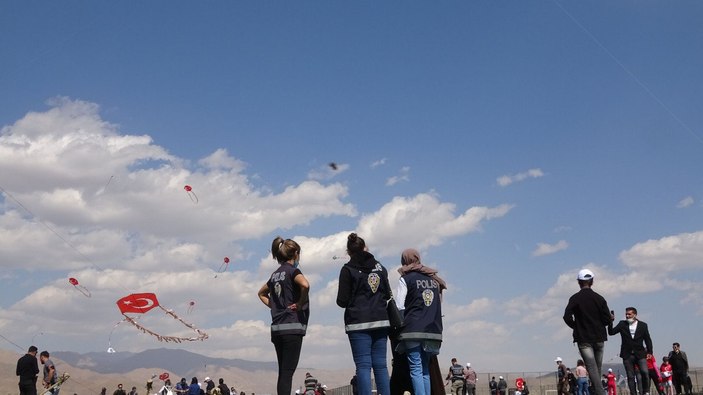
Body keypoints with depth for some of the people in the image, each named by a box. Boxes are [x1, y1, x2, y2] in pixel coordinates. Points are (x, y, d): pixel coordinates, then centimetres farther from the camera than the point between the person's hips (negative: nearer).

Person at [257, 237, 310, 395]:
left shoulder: (276, 274, 16)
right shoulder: (293, 271, -6)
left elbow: (262, 293, 32)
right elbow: (305, 285, -28)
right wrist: (301, 304, -13)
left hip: (276, 328, 7)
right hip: (292, 327, -7)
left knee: (283, 372, 11)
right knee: (288, 372, -8)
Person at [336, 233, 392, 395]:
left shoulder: (348, 269, -3)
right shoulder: (379, 267, 11)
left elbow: (342, 301, -5)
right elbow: (388, 295, 15)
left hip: (359, 323, -4)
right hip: (381, 321, 4)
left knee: (363, 365, -5)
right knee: (381, 365, 6)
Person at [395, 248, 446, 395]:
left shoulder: (406, 279, 0)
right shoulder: (434, 279, 16)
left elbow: (399, 307, -6)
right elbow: (439, 306, 15)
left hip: (413, 329, -5)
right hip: (433, 330, 5)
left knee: (416, 370, -6)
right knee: (425, 369, 10)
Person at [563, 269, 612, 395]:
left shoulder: (575, 298, -6)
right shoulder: (599, 298, 2)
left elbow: (567, 317, -15)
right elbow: (607, 320, -1)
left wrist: (576, 326, 4)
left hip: (583, 339, -3)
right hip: (599, 338, 3)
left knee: (592, 368, -9)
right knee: (598, 369, 14)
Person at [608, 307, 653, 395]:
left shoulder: (643, 325, 7)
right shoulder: (622, 324, 8)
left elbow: (648, 339, 9)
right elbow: (611, 332, 1)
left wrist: (649, 352, 1)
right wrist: (610, 322, -14)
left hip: (640, 354, -1)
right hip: (627, 355, 1)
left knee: (645, 372, -16)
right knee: (630, 376, 1)